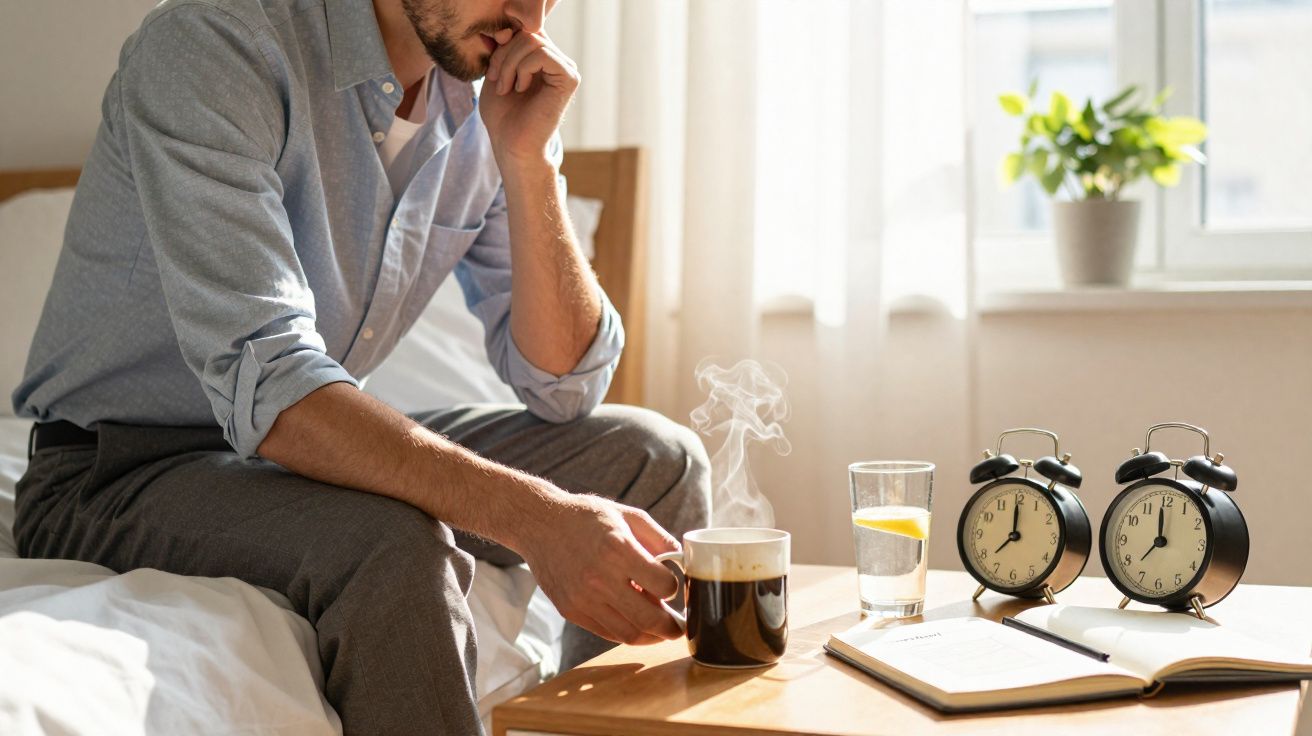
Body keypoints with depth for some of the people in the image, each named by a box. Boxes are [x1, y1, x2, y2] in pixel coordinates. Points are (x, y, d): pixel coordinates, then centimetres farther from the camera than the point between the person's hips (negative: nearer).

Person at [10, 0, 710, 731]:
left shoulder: (502, 97, -3)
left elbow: (566, 389, -5)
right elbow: (262, 385, -33)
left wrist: (526, 159, -18)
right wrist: (533, 517, -43)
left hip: (327, 448, 7)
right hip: (118, 471, -6)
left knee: (656, 457, -7)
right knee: (394, 548, -35)